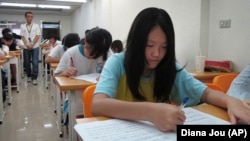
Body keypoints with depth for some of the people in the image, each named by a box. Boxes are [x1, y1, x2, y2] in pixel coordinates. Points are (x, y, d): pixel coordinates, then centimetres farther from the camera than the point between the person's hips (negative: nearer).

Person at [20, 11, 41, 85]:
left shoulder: (36, 25, 4)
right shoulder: (22, 26, 7)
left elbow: (38, 36, -3)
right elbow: (22, 36, 2)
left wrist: (32, 44, -11)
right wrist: (27, 44, -11)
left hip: (35, 47, -2)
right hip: (26, 47, 2)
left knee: (35, 62, -6)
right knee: (27, 63, 8)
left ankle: (34, 78, -1)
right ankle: (29, 76, 24)